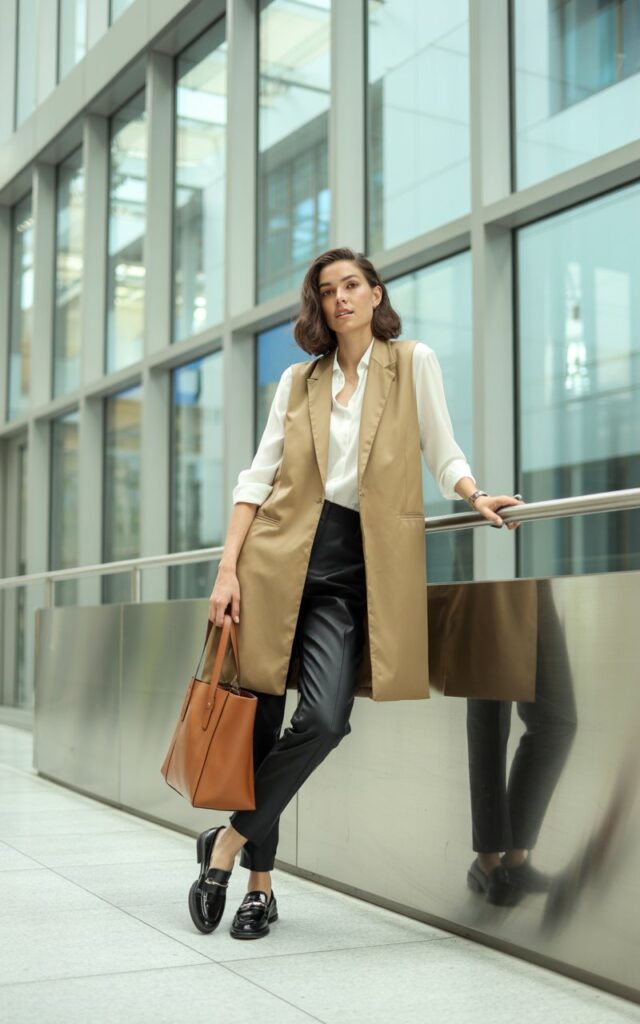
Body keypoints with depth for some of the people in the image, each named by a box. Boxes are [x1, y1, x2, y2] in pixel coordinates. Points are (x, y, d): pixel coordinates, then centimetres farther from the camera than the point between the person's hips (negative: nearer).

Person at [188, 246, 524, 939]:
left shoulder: (413, 363, 9)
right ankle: (259, 882, 16)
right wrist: (228, 568, 0)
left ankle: (231, 841, 2)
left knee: (324, 719, -18)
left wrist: (474, 496, -10)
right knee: (259, 719, 1)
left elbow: (442, 452, 10)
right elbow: (258, 476, 9)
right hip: (280, 555, 2)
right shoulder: (298, 381, 14)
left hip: (355, 567, -2)